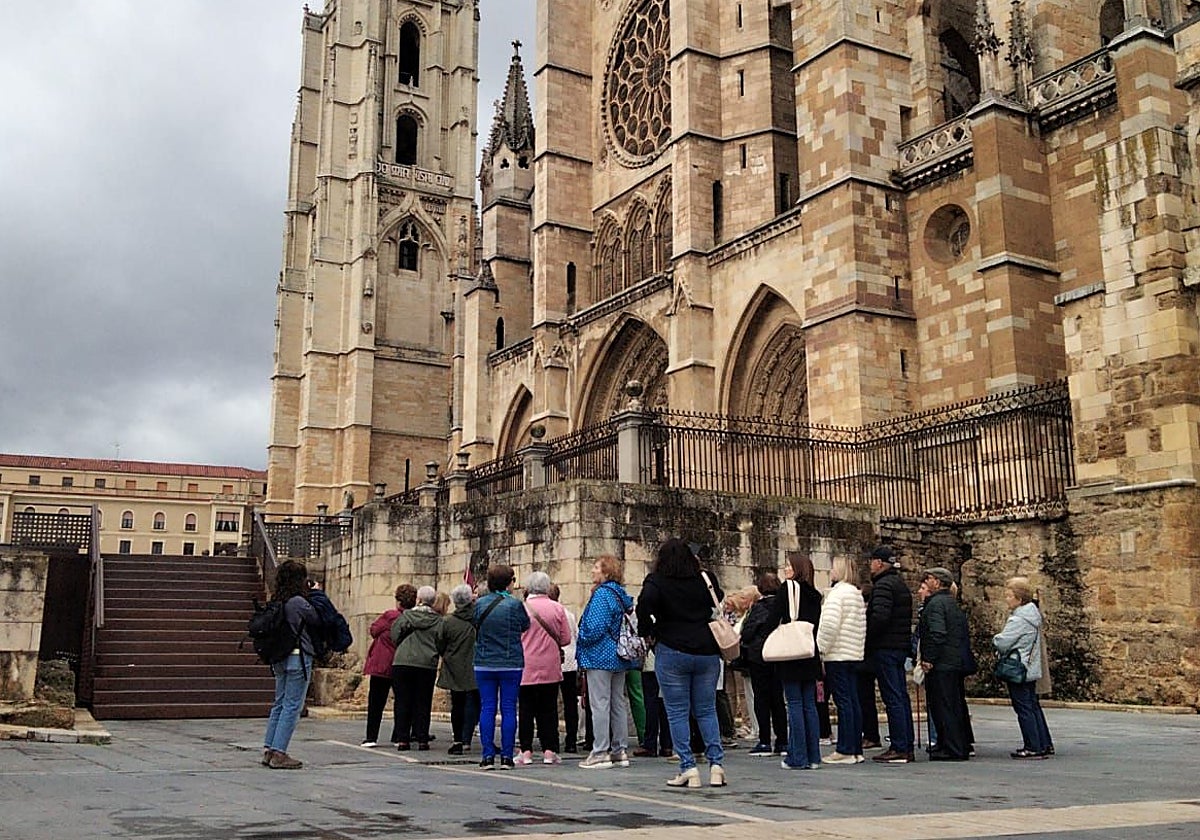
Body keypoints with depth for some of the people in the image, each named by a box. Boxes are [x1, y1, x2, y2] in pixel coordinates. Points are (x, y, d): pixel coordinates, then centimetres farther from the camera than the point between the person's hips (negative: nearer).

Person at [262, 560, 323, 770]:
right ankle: (278, 754, -2)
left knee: (280, 703, 15)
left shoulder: (276, 601, 8)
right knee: (292, 706, -2)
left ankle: (268, 750, 17)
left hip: (280, 658, 8)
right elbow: (317, 622, -3)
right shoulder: (299, 602, -15)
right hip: (298, 657, -8)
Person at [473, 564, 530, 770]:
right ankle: (507, 757, 5)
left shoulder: (479, 603, -2)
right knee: (508, 709, 4)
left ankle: (487, 756, 5)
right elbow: (525, 626, 3)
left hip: (484, 664, 2)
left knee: (487, 708, 7)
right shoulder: (515, 604, -10)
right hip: (511, 664, -2)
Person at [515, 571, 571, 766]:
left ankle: (526, 751, 7)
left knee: (526, 709, 6)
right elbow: (566, 639, 0)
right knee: (548, 709, 8)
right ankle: (549, 751, 7)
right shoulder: (557, 608, -2)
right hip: (550, 668, 1)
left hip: (526, 667, -1)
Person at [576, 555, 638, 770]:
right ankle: (620, 751, 17)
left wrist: (582, 641, -6)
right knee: (618, 703, 12)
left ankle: (600, 752, -2)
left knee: (600, 704, -5)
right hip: (619, 657, 9)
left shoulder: (602, 594, -15)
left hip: (600, 656, -9)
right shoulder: (621, 594, 12)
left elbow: (596, 627, -22)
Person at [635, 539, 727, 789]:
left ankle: (688, 767, -1)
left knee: (677, 712, 3)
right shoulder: (706, 580, 6)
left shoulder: (657, 582, -4)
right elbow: (720, 603, 16)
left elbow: (644, 604, -20)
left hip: (672, 652, -3)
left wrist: (647, 631, -5)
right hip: (708, 652, 4)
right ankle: (716, 763, 4)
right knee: (706, 710, 12)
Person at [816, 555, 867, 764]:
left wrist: (820, 651, -12)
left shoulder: (838, 592, -11)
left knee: (843, 701, -7)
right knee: (853, 701, 9)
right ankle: (856, 749, 12)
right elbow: (862, 627, 17)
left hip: (838, 655, -9)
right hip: (855, 655, 9)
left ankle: (845, 750, -5)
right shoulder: (857, 594, 17)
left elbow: (830, 625, -19)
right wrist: (859, 648, 18)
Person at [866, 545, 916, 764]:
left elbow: (880, 616, -24)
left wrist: (866, 638, -14)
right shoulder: (901, 584, 18)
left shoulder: (884, 584, -13)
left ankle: (899, 749, -6)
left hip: (885, 647, -10)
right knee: (901, 696, 11)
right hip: (901, 646, 10)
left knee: (892, 698, -7)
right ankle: (907, 746, 16)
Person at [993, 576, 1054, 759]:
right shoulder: (1033, 613, 9)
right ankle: (1045, 744, 22)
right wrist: (1000, 640, 9)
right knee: (1034, 706, 16)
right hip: (1031, 669, 10)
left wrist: (995, 639, -2)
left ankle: (1033, 747, 2)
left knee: (1024, 709, -2)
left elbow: (1001, 643, -23)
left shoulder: (1018, 620, -21)